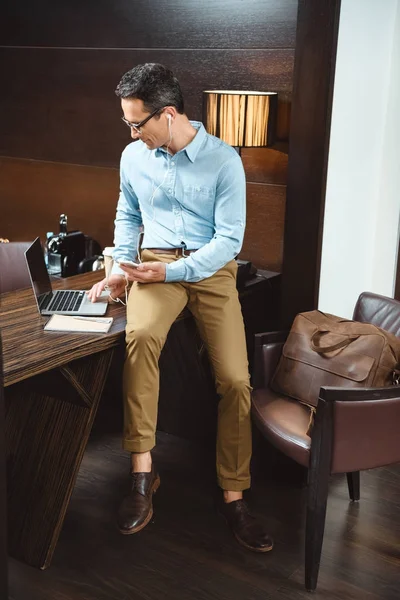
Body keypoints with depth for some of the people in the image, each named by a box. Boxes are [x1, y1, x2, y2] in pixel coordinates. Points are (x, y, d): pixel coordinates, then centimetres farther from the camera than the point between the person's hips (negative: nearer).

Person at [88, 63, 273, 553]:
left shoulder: (223, 160, -8)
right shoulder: (134, 157, 5)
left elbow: (229, 239, -10)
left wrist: (170, 272, -20)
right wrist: (121, 269, 5)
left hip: (211, 267, -1)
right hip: (155, 263, 2)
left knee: (235, 380, -16)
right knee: (141, 335, -33)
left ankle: (232, 496, -1)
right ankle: (142, 471, -25)